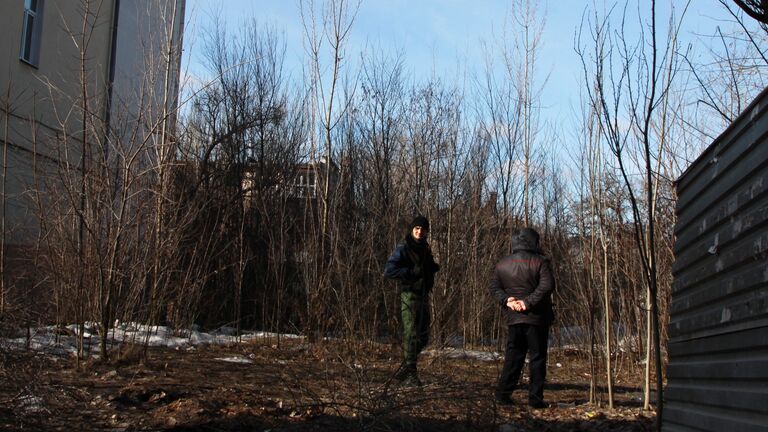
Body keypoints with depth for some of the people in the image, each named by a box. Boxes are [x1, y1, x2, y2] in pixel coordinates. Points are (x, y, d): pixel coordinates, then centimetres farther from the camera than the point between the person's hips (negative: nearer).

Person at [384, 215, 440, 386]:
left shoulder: (425, 249, 15)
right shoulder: (403, 249, -8)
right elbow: (389, 270, -18)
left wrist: (434, 267, 6)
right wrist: (411, 272, -22)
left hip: (424, 295, 8)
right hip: (409, 294, -8)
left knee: (423, 336, 11)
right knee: (411, 334, -10)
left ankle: (403, 371, 23)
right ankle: (410, 373, -4)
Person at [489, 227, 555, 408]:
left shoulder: (501, 264, 9)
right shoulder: (539, 262, -7)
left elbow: (494, 288, 6)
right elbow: (547, 285, -19)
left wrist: (506, 300, -6)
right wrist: (529, 301, -18)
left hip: (513, 318, 4)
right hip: (537, 318, -4)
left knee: (513, 356, 11)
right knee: (537, 357, 4)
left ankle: (503, 393, 6)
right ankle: (535, 397, 3)